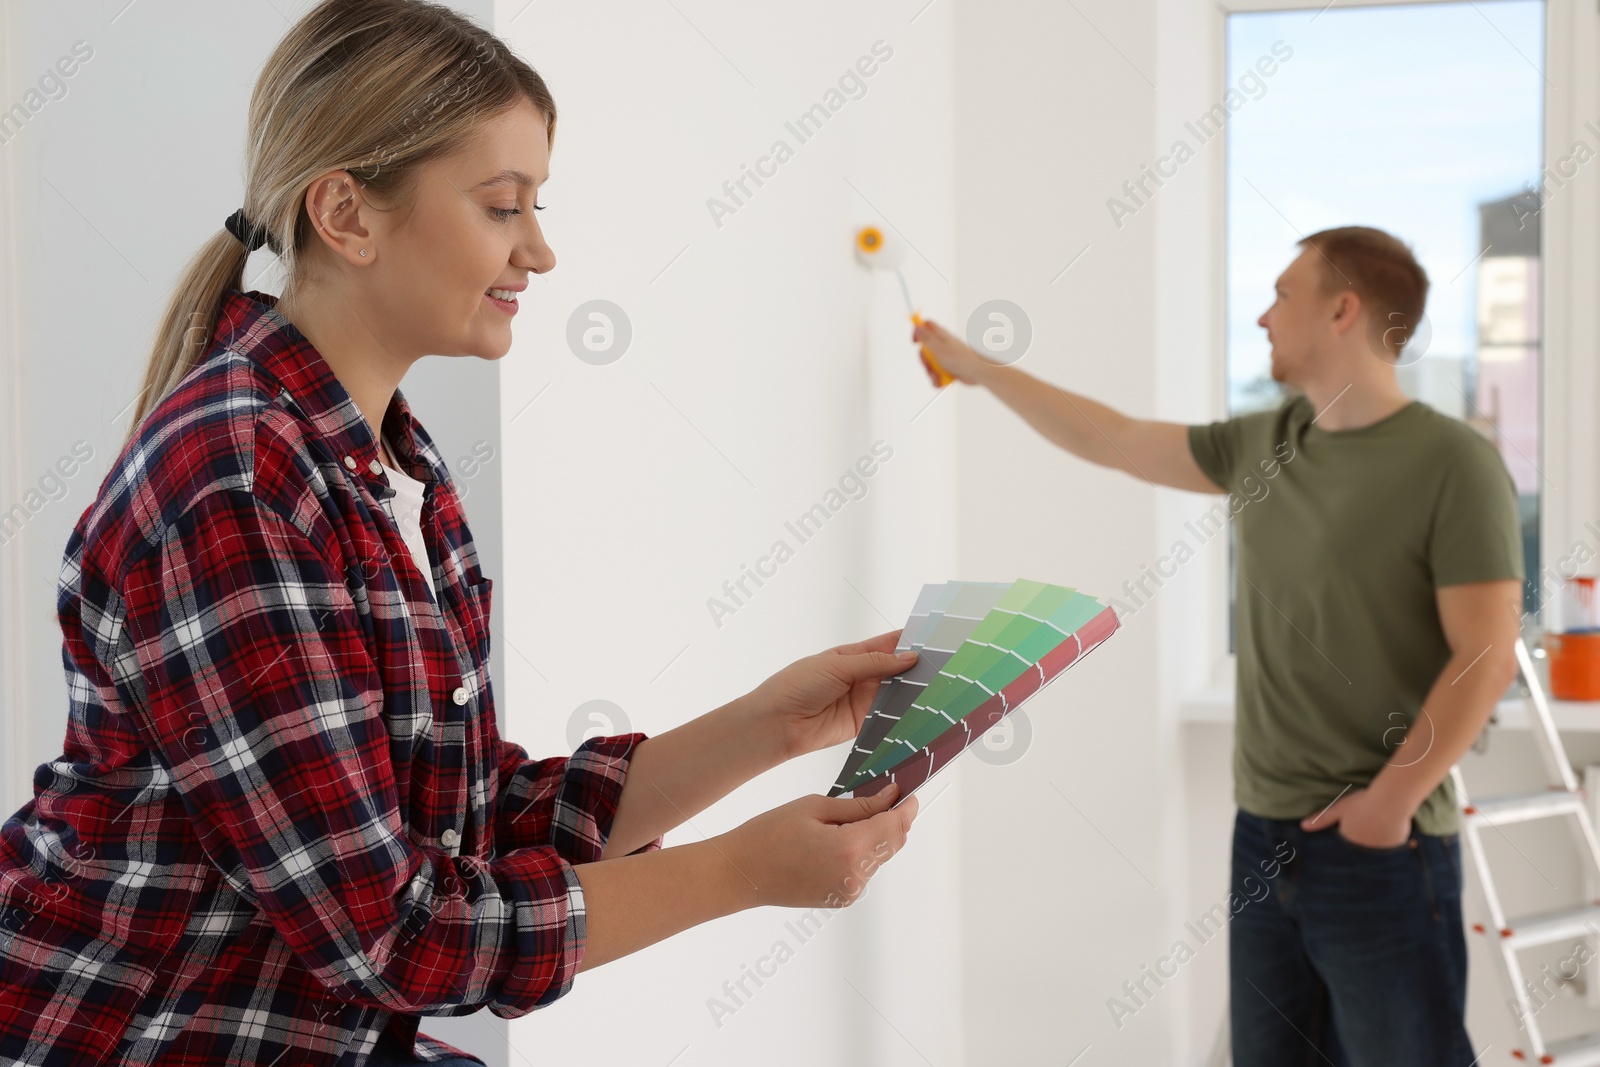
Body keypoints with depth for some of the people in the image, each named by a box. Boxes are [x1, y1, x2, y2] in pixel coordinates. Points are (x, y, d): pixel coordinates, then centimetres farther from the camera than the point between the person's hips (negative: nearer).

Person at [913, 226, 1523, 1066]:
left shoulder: (1453, 463, -10)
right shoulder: (1261, 445, 10)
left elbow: (1486, 658, -13)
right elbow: (1115, 441, 22)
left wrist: (1392, 800, -17)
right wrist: (976, 369, 28)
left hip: (1380, 846, -6)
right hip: (1264, 834, 6)